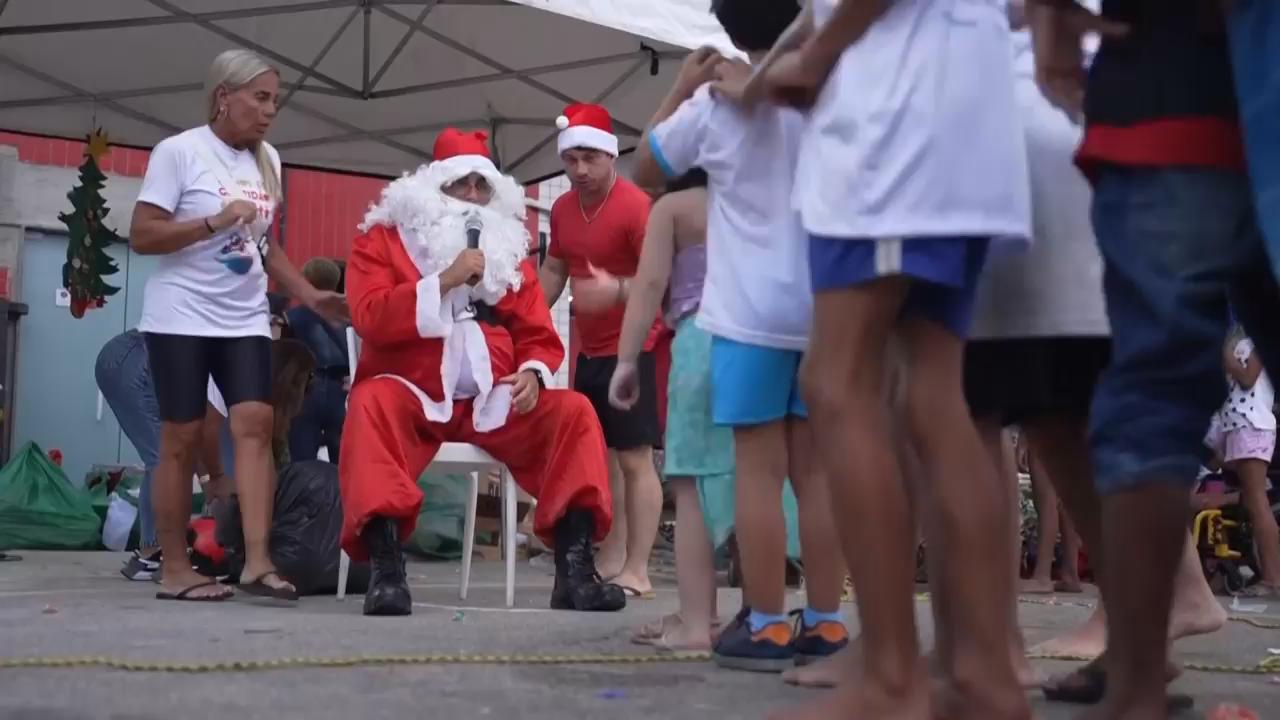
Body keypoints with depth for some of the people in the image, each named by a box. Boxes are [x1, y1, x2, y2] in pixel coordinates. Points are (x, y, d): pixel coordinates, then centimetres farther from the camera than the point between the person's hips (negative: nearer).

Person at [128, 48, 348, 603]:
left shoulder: (266, 160, 12)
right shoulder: (179, 151, -6)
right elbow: (141, 236, -10)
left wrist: (312, 297, 8)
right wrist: (215, 222, -21)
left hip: (245, 320, 5)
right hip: (181, 318, -5)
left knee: (255, 422, -11)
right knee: (182, 437, -2)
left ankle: (257, 562, -15)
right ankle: (175, 570, 6)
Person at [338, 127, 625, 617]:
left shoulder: (507, 245, 15)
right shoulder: (383, 240, 5)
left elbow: (538, 332, 12)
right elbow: (370, 318, -12)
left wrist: (532, 372, -12)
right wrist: (445, 280, -18)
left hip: (494, 401, 4)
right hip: (413, 395, -3)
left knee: (573, 411, -18)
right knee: (372, 402, -35)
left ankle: (574, 569, -22)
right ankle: (385, 569, -38)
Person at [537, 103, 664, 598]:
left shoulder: (636, 206, -16)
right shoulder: (562, 209, 7)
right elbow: (553, 272, 18)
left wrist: (618, 289, -38)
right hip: (589, 351, 8)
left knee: (635, 458, -7)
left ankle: (637, 572, -5)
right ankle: (611, 559, 20)